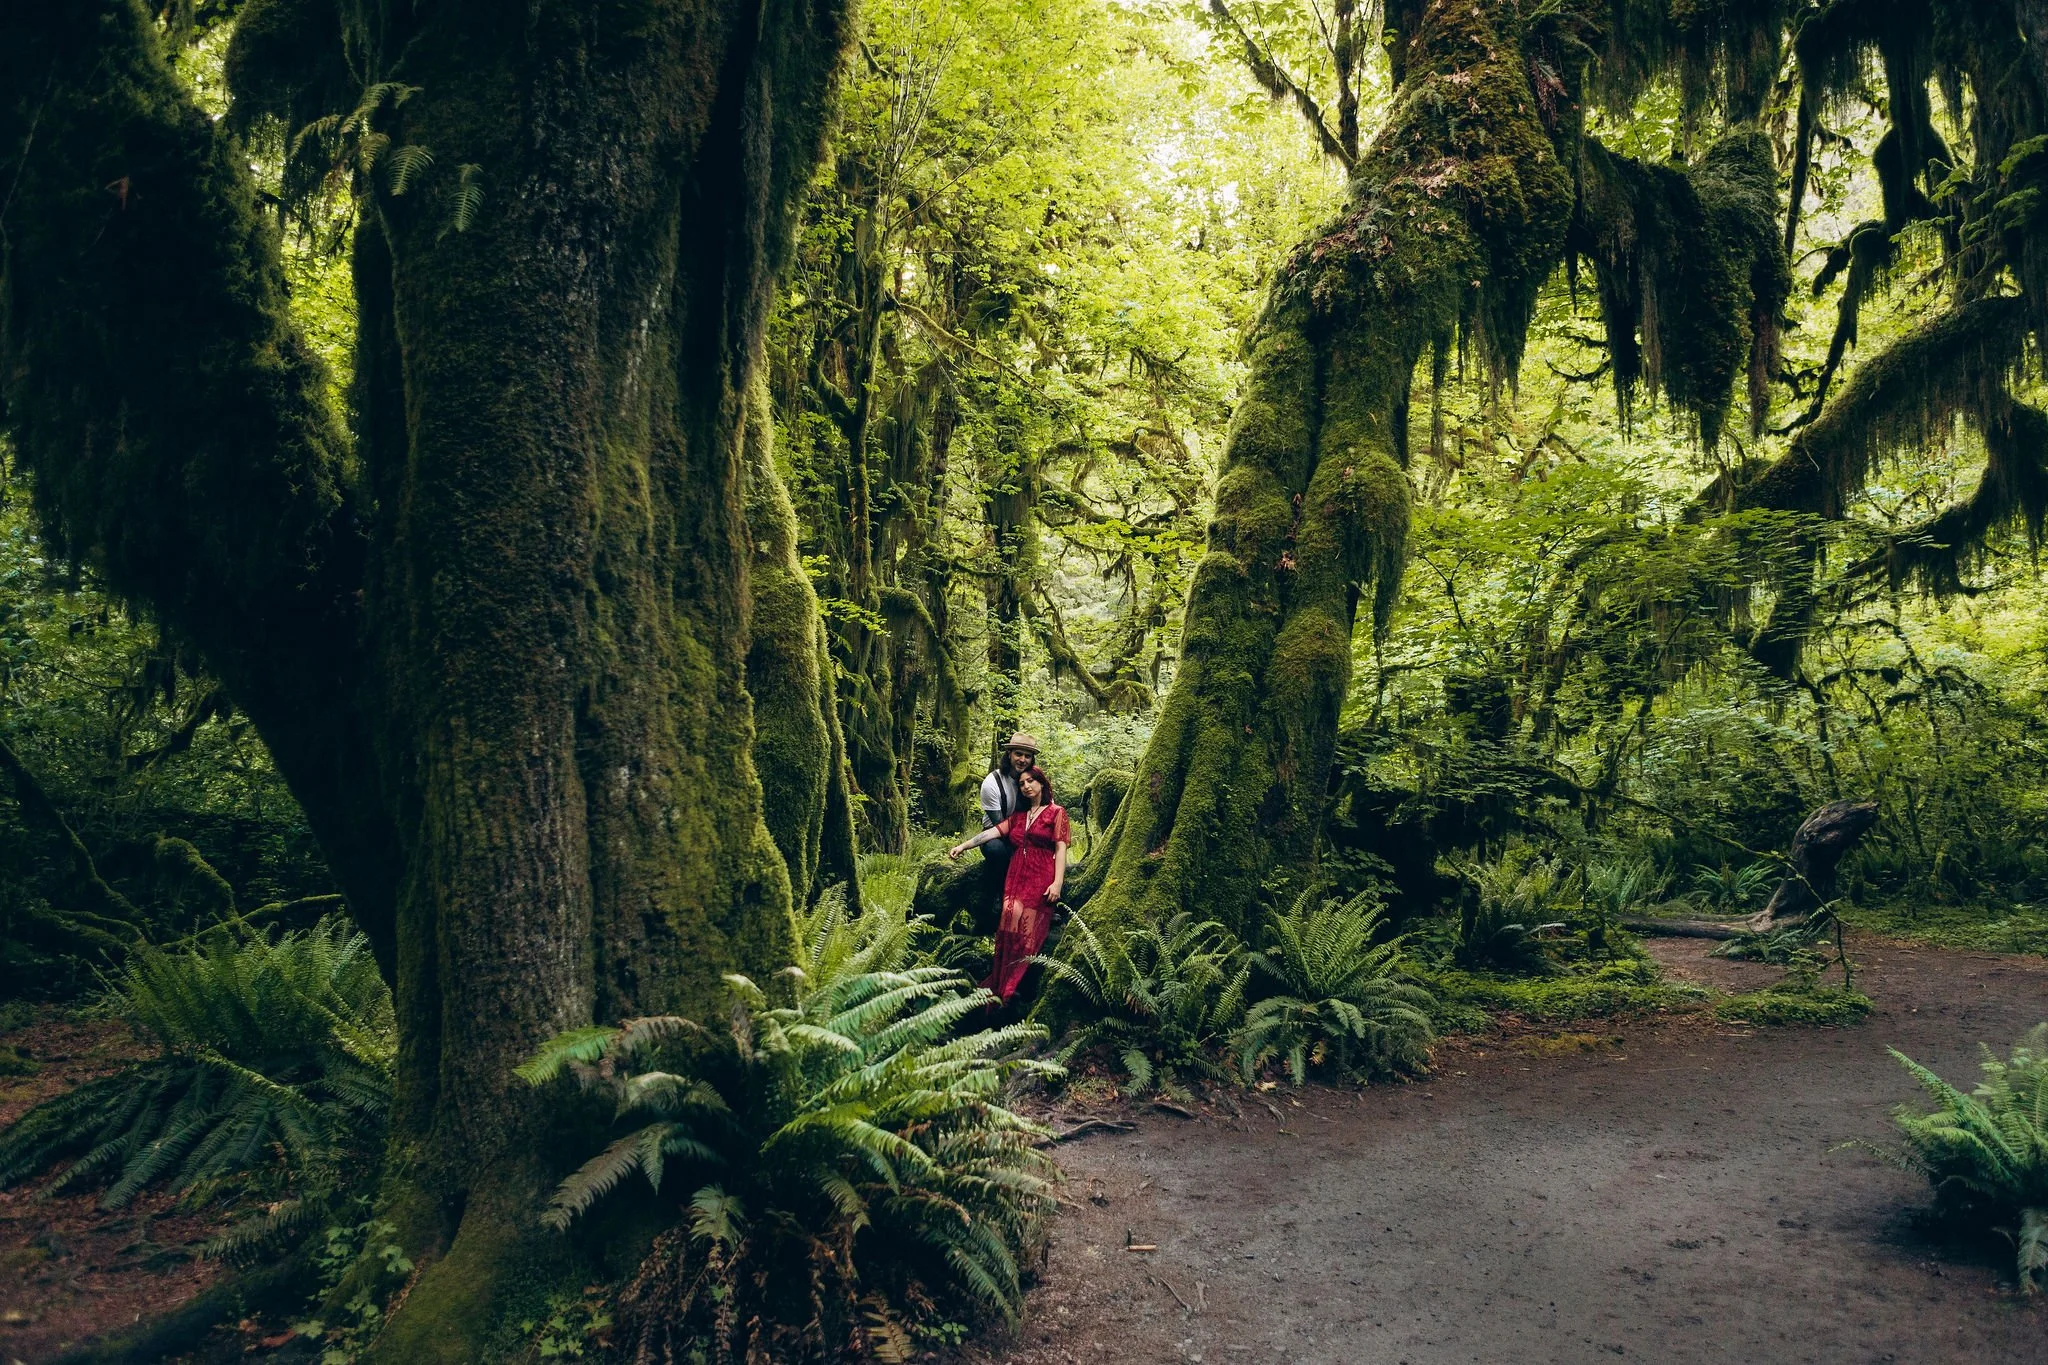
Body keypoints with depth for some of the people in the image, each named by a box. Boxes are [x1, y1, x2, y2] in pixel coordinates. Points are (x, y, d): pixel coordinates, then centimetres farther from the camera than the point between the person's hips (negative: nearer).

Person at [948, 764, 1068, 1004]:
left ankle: (1008, 991, -16)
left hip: (1041, 879, -5)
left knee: (1028, 931, -17)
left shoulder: (1056, 813, 7)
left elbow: (1061, 848, -2)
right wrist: (963, 845, 4)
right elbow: (993, 832, 15)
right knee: (1011, 928, -12)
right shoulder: (1018, 815, 24)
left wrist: (1057, 882, -13)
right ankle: (1002, 988, -14)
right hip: (1016, 877, 5)